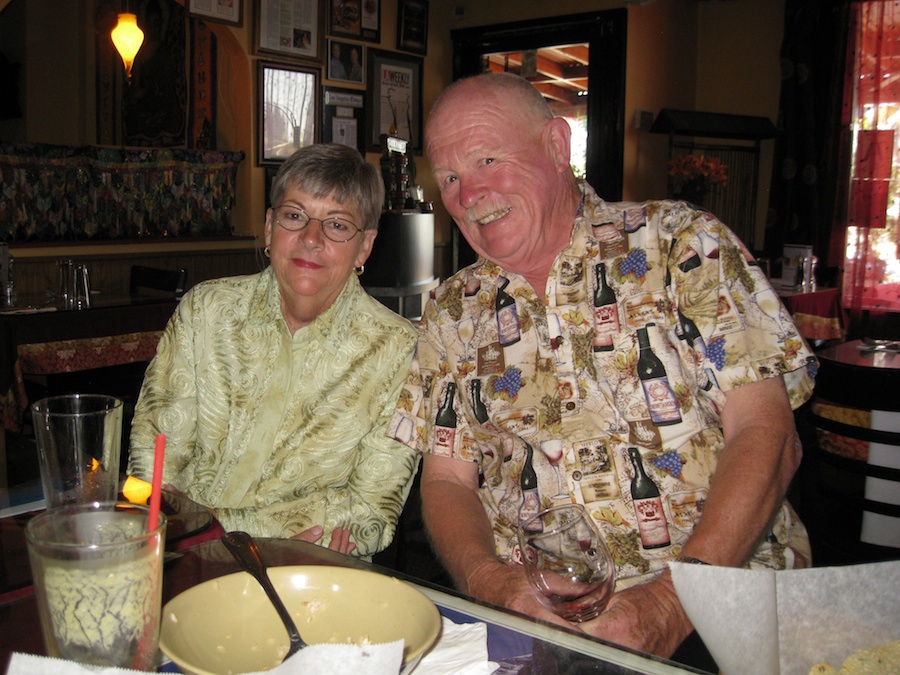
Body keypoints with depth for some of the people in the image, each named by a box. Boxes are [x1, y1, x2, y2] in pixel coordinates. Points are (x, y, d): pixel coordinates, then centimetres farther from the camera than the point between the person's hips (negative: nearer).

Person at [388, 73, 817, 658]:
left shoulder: (683, 243, 0)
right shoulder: (453, 311, 10)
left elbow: (765, 434, -6)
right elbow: (446, 482, 9)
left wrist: (670, 602, -17)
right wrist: (495, 584, -12)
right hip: (527, 607, 2)